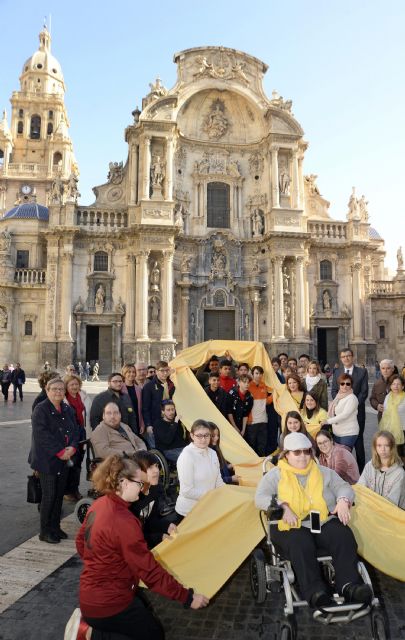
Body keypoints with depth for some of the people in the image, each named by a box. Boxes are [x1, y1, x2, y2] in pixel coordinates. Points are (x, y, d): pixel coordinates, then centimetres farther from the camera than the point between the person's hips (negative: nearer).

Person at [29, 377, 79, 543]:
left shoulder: (68, 410, 10)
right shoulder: (41, 409, -10)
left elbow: (75, 430, 8)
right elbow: (41, 434, -19)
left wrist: (72, 447, -11)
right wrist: (60, 451, -20)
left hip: (64, 460, 6)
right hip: (47, 460, -6)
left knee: (59, 494, 12)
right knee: (49, 495, 0)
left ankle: (55, 527, 25)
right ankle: (45, 531, 14)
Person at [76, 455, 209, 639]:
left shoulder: (99, 505, -4)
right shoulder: (123, 521, -30)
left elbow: (80, 541, 12)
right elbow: (149, 571, -25)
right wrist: (187, 597, -18)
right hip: (108, 604, -8)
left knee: (145, 609, 27)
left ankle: (91, 621, 20)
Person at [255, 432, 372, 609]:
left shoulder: (324, 472, 21)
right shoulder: (275, 475, 10)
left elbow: (343, 487, 16)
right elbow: (261, 498, -1)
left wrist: (343, 501, -9)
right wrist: (282, 507, -19)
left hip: (324, 521, 3)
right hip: (290, 525, -3)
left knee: (344, 535, -27)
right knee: (301, 544, -35)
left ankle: (348, 585, -34)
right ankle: (315, 593, -41)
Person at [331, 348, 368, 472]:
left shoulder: (362, 372, 2)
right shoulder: (336, 372, 9)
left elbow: (364, 392, -3)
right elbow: (334, 391, 7)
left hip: (357, 410, -2)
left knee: (358, 439, 3)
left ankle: (360, 468, 12)